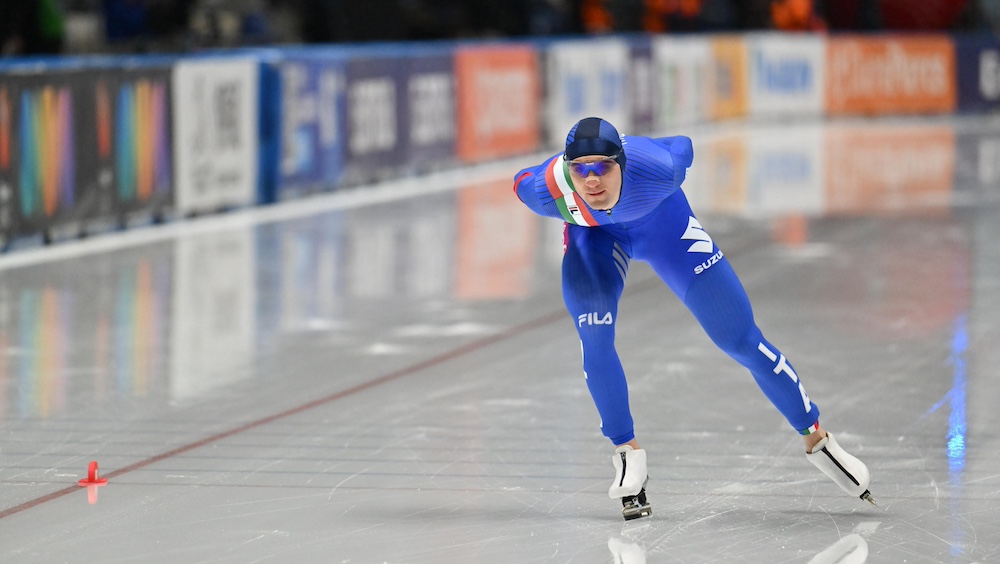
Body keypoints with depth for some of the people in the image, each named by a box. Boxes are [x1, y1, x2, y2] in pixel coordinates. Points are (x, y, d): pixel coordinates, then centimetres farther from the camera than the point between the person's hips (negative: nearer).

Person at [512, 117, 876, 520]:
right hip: (593, 234, 1)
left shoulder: (656, 169, -41)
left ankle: (817, 438, 16)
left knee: (740, 337, 0)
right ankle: (628, 455, -2)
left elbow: (682, 148, -17)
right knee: (594, 339, -22)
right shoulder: (548, 189, -37)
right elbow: (523, 181, -12)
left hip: (661, 222, -1)